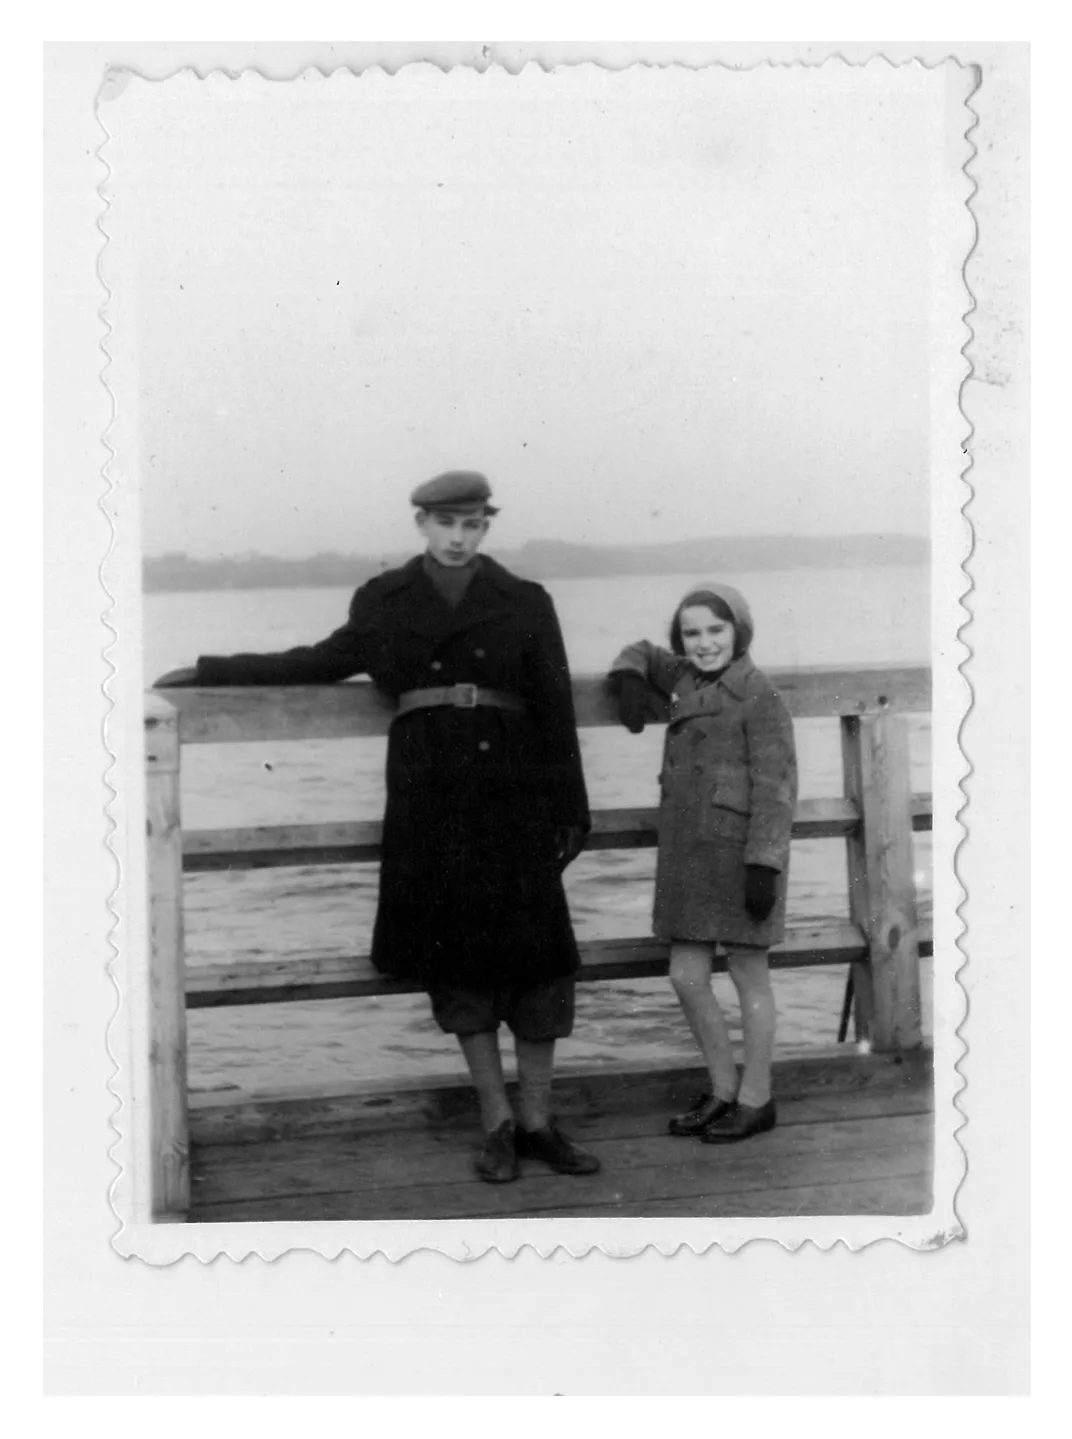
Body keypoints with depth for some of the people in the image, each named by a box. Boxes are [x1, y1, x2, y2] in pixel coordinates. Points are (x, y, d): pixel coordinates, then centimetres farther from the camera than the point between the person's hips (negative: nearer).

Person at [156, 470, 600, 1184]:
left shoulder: (525, 603, 5)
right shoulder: (383, 602, 10)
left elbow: (555, 712, 5)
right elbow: (329, 661, 21)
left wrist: (570, 810, 2)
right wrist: (212, 671, 21)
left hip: (512, 788, -1)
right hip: (427, 795, 1)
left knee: (534, 954, -1)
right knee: (456, 954, 2)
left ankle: (537, 1121, 11)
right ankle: (497, 1123, 12)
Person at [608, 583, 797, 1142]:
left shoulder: (759, 697, -10)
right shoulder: (687, 681, 11)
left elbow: (776, 786, -14)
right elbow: (642, 654, 30)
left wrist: (764, 863, -19)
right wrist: (630, 679, 7)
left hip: (740, 851, -7)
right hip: (687, 851, 7)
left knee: (748, 976, 5)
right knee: (687, 977, 8)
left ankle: (756, 1100, 18)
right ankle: (723, 1091, 23)